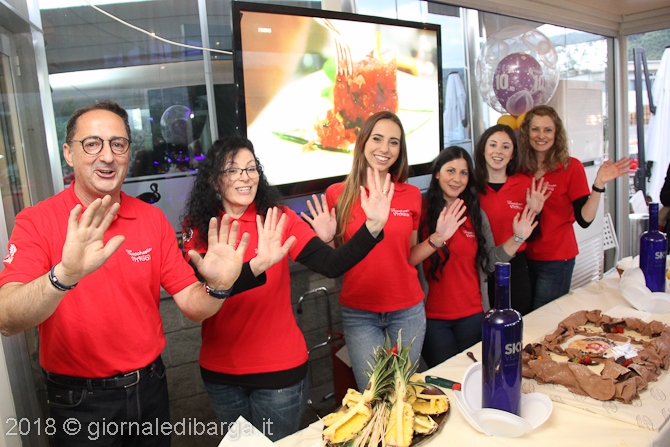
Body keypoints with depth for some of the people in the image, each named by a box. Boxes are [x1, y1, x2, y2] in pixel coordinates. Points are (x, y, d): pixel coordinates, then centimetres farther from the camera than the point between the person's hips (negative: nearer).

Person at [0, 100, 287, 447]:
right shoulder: (37, 221, -12)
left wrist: (218, 286, -26)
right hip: (79, 402, -3)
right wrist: (64, 275, -44)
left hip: (149, 388, 4)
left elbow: (191, 305, -4)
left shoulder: (152, 219, -2)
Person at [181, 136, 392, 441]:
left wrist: (372, 226, -36)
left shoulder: (277, 219, -9)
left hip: (279, 369, -2)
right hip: (219, 371, 2)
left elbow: (332, 264, -20)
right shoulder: (197, 228, -4)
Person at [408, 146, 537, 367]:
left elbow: (490, 261, 7)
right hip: (432, 315, -4)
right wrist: (438, 238, -34)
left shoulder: (476, 214, 5)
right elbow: (407, 260, -21)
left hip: (472, 314, 4)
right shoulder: (421, 211, -9)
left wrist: (517, 238, -3)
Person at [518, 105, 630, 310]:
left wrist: (599, 184, -25)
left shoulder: (571, 167, -8)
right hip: (525, 255, 4)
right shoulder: (521, 167, 1)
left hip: (556, 260, -4)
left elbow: (584, 219, -15)